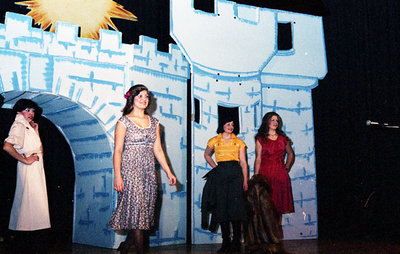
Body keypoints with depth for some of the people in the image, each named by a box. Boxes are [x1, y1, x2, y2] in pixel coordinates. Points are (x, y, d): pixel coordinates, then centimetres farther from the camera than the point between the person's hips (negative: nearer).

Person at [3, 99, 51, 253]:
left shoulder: (28, 126, 19)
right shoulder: (19, 125, -10)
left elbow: (39, 149, 15)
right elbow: (7, 146, -26)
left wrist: (36, 131, 11)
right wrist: (25, 160, -20)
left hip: (36, 168, 9)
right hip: (29, 169, -9)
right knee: (31, 200, -8)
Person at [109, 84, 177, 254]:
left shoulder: (154, 122, 13)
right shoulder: (124, 122, -1)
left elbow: (158, 150, 14)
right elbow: (117, 151, -6)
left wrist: (168, 172, 8)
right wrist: (117, 176, -14)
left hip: (149, 172, 5)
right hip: (130, 170, -5)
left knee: (146, 209, 4)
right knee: (135, 209, -6)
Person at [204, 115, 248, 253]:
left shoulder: (239, 142, 12)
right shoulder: (214, 141, 11)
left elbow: (243, 162, 8)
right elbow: (207, 155, 27)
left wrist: (245, 181, 1)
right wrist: (215, 167, 13)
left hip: (236, 174, 0)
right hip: (221, 173, 1)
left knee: (236, 205, -8)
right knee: (222, 206, -2)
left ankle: (236, 241, -2)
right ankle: (226, 241, 6)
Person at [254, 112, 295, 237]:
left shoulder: (283, 139, 13)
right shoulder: (260, 139, 3)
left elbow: (290, 154, 25)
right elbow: (258, 159, -2)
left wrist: (287, 168, 11)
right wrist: (256, 177, -9)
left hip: (280, 174, 3)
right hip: (265, 174, -3)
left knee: (280, 202, 4)